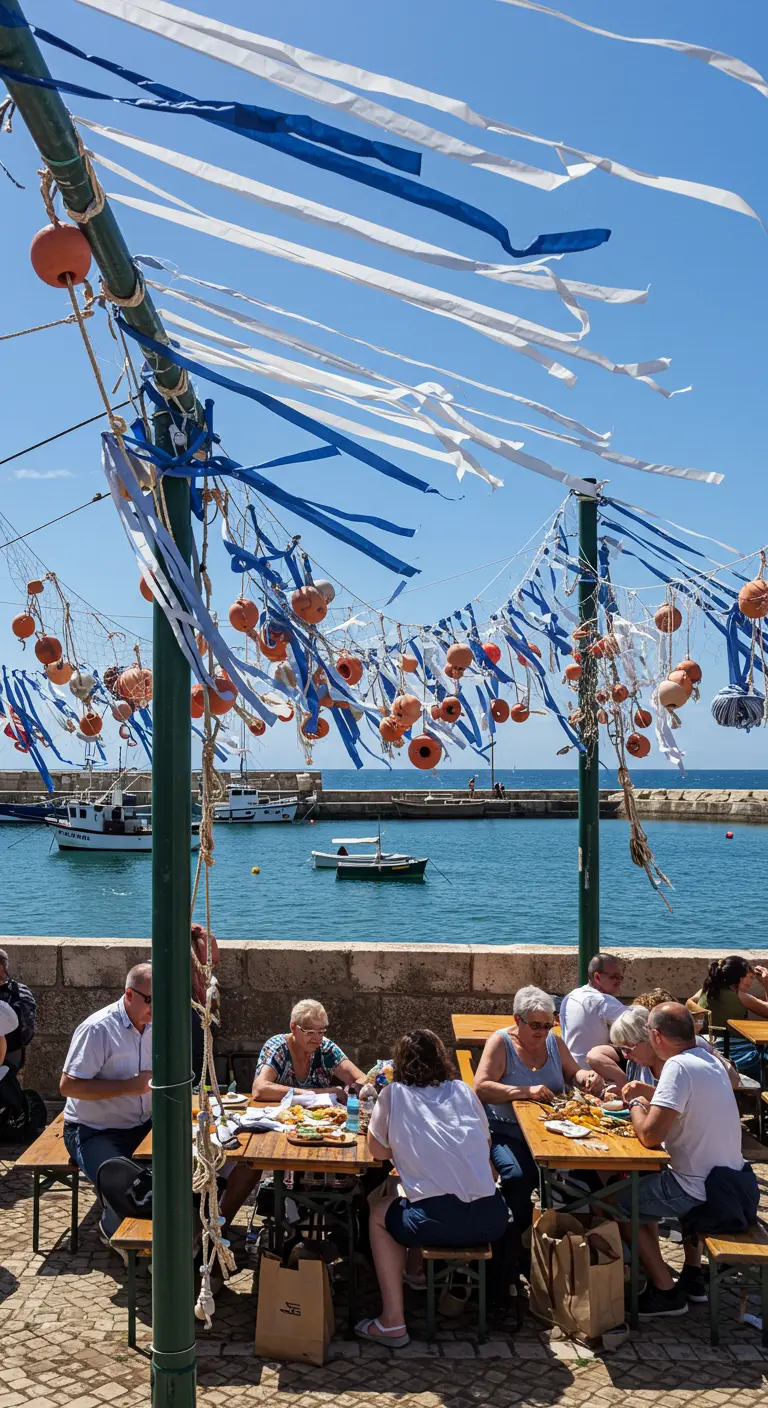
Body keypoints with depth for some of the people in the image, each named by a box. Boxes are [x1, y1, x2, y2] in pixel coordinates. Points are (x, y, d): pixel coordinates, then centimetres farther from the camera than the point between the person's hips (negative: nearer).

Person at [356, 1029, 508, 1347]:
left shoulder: (393, 1095, 6)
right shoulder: (464, 1091, 14)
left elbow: (377, 1152, 16)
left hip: (437, 1222, -4)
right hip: (491, 1219, 4)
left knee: (378, 1210, 26)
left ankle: (393, 1321, 19)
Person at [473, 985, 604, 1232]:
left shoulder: (554, 1041, 8)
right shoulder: (500, 1042, -8)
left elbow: (573, 1075, 17)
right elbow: (481, 1087, -19)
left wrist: (587, 1077, -7)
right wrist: (526, 1091, -29)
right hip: (508, 1133, -5)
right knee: (520, 1177, -32)